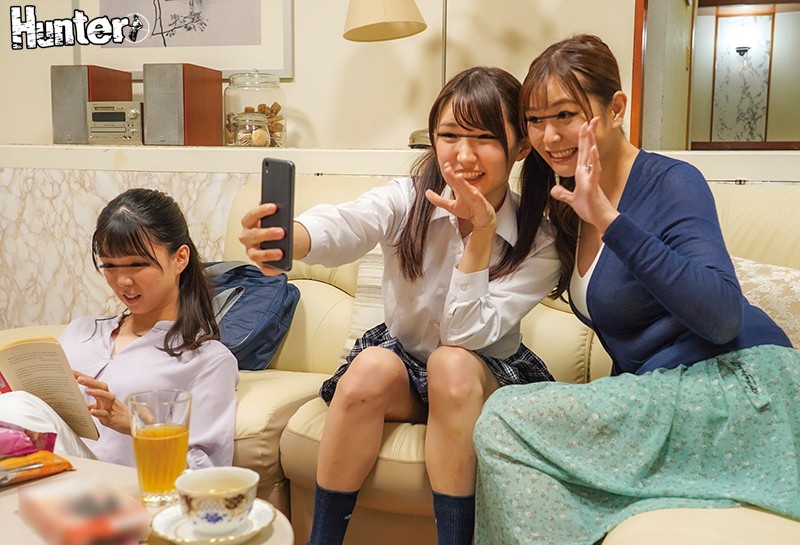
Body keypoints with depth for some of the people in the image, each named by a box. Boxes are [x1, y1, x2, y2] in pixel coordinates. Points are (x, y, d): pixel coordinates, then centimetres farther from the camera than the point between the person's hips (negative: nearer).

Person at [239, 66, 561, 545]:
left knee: (451, 364, -33)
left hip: (486, 380, -1)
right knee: (372, 367, -31)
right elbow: (344, 225, -36)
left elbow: (466, 335, -24)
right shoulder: (408, 199, -14)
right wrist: (286, 239, -58)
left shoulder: (539, 242, -16)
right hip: (402, 361, 1)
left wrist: (481, 232, -32)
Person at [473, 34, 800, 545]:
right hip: (661, 390, 8)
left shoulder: (672, 183, -13)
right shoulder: (566, 206, 8)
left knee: (508, 418, -19)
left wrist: (608, 218, -30)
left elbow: (722, 316, -25)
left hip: (739, 385, -7)